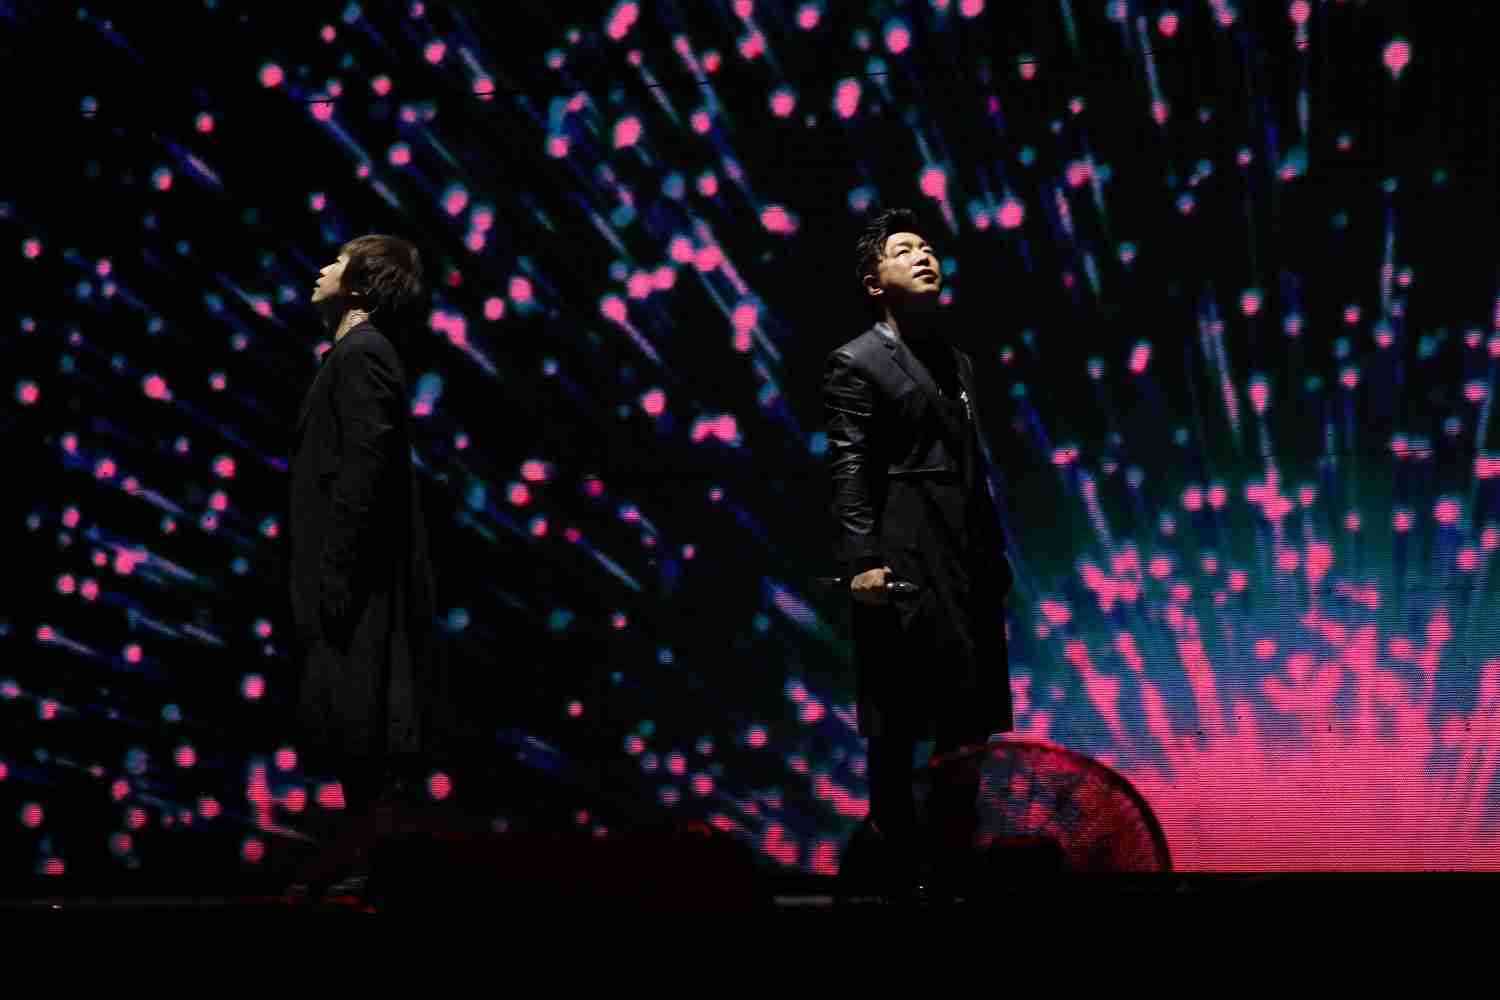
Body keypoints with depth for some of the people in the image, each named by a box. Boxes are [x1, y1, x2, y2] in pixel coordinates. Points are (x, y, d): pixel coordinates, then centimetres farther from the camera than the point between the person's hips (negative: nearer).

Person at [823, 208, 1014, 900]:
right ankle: (906, 869, 2)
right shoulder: (857, 363, -1)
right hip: (904, 563, -7)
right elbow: (849, 471, -10)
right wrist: (861, 560, -20)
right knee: (898, 724, -3)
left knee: (971, 715, 8)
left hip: (968, 564, 7)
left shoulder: (955, 360, 22)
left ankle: (956, 861, 16)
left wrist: (994, 557, 17)